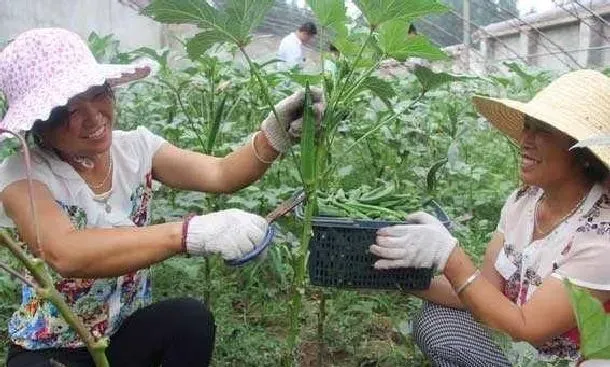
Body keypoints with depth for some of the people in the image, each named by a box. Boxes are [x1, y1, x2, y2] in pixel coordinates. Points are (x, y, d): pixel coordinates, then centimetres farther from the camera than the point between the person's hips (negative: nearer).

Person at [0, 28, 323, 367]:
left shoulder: (135, 148, -7)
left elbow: (220, 174, -18)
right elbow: (64, 253, -39)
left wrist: (275, 134, -37)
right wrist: (191, 233, -49)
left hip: (128, 331, 4)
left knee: (192, 318, -27)